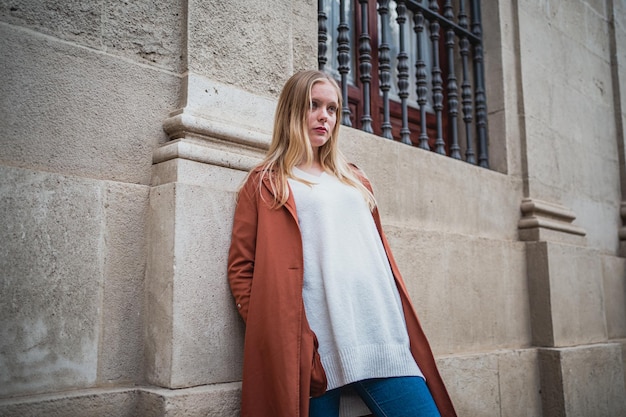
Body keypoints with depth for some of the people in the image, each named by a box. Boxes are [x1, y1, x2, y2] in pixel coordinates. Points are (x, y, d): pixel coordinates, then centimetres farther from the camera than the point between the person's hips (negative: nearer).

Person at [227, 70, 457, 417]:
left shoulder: (355, 181, 22)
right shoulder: (265, 184, 9)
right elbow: (241, 267, 3)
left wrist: (404, 330, 18)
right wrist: (272, 333, -7)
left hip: (381, 336, 4)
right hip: (316, 348, -4)